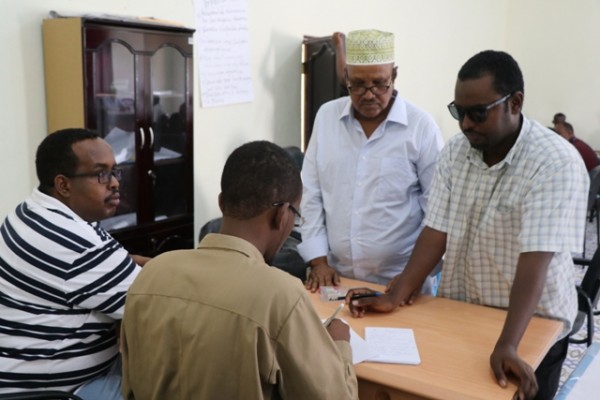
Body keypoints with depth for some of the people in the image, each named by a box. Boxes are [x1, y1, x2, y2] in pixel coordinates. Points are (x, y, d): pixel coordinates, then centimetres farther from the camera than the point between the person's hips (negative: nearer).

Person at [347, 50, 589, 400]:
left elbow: (535, 260, -30)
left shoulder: (557, 163, -22)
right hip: (458, 314, 5)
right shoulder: (455, 152, -4)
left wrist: (507, 346, -37)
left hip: (531, 325, -4)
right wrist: (396, 296, -14)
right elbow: (437, 232, -5)